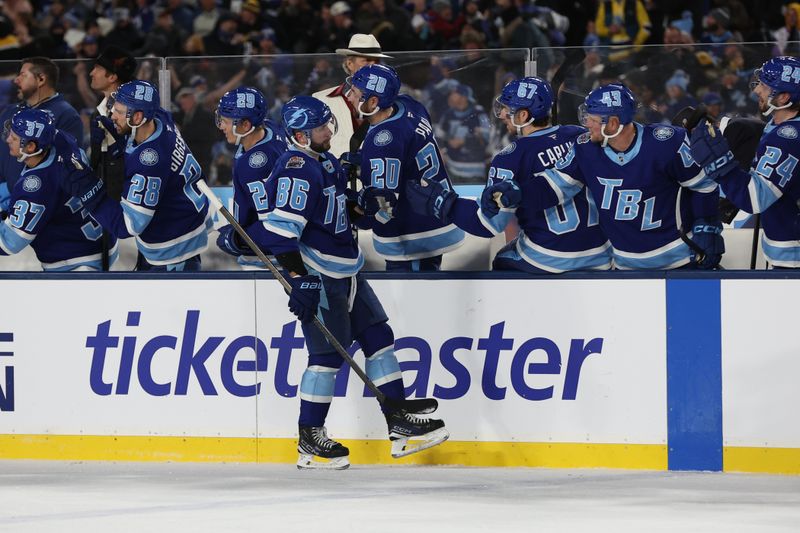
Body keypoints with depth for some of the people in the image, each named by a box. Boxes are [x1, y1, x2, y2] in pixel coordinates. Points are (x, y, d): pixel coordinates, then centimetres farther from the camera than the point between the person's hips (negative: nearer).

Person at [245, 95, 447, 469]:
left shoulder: (326, 161, 14)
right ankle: (310, 441, 2)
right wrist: (299, 278, -29)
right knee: (328, 353, -7)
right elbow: (281, 228, -25)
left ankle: (400, 425, 13)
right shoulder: (297, 169, -18)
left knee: (378, 337, 9)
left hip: (344, 270, 10)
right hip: (316, 275, -10)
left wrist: (362, 204, 5)